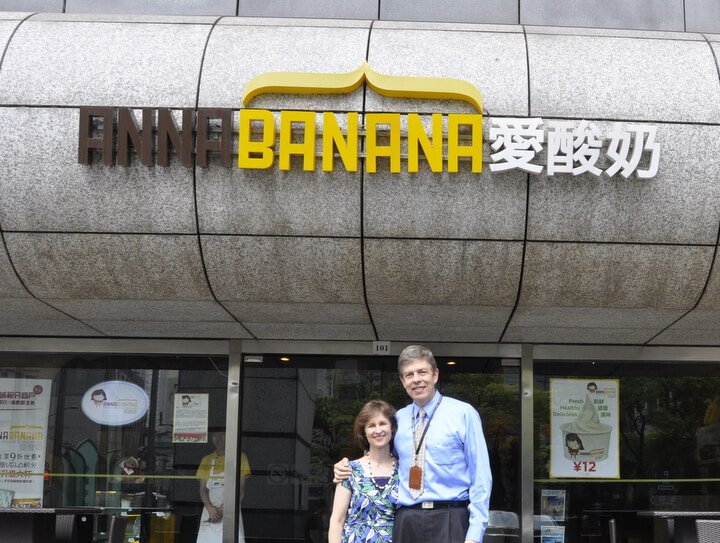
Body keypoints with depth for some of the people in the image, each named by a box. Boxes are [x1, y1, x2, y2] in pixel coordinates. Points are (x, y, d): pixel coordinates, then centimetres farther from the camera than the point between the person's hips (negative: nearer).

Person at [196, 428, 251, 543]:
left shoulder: (240, 457, 3)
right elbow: (203, 489, 8)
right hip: (209, 515, 3)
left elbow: (240, 488, -2)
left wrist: (222, 508, -11)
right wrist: (210, 507, -11)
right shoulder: (207, 460, 13)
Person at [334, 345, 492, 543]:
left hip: (447, 521, -4)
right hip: (406, 521, 4)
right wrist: (347, 469, 8)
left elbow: (480, 477, -2)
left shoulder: (463, 414, 2)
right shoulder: (398, 419, 14)